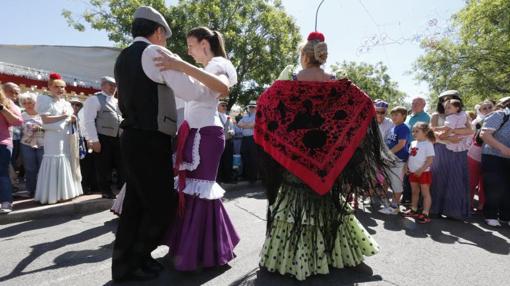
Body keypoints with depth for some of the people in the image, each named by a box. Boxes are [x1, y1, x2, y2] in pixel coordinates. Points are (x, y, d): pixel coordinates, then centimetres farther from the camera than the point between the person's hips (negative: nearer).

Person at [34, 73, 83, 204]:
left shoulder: (66, 103, 20)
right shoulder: (45, 100, -3)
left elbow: (71, 118, 22)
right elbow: (45, 119, -14)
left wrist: (73, 119, 0)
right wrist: (63, 116, -12)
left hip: (67, 136, 8)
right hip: (54, 136, -8)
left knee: (67, 162, 9)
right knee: (55, 163, -9)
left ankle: (65, 191, 17)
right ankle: (53, 194, -4)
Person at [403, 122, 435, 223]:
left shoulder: (428, 144, -13)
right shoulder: (413, 143, 9)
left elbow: (430, 160, -17)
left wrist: (421, 170, -20)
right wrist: (407, 166, 6)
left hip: (423, 172, -7)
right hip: (413, 172, 7)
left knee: (425, 193, 1)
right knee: (414, 192, 18)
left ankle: (425, 214, 5)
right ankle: (413, 210, 30)